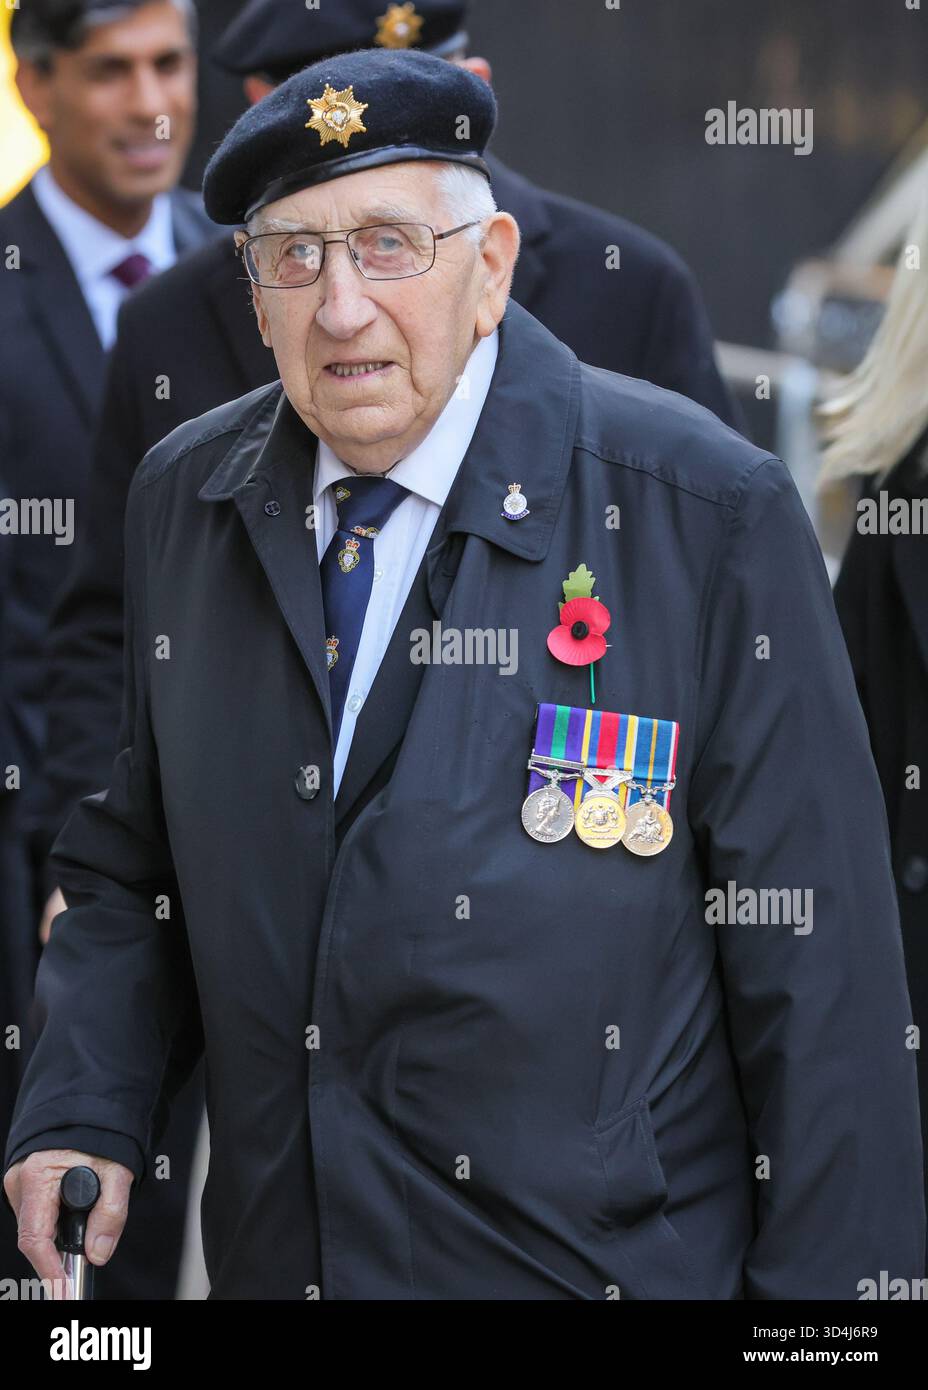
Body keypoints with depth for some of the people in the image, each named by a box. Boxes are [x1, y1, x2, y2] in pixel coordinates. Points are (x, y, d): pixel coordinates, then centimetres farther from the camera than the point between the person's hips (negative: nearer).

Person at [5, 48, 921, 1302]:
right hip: (274, 1256, 5)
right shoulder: (183, 501, 3)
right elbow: (138, 865, 13)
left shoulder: (707, 516, -13)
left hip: (602, 1263, -4)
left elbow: (818, 964, -12)